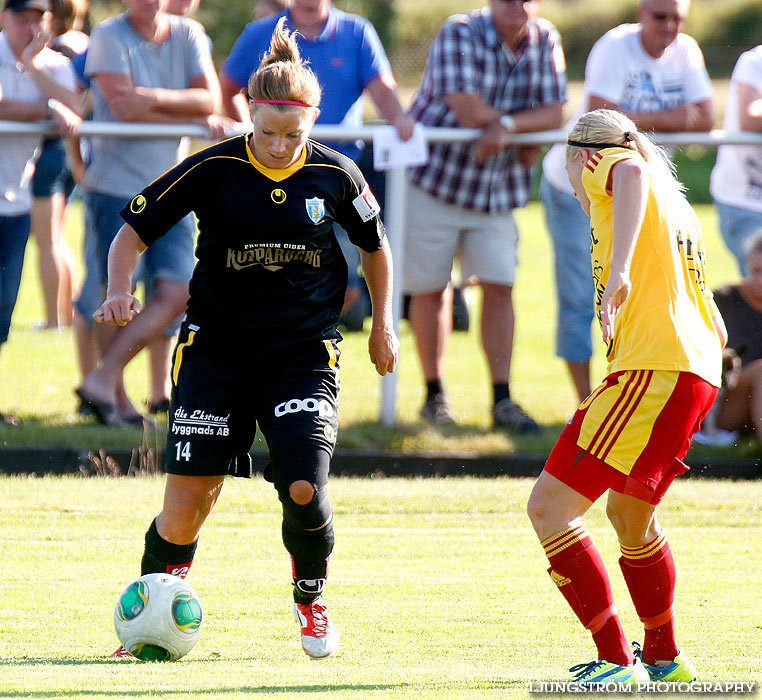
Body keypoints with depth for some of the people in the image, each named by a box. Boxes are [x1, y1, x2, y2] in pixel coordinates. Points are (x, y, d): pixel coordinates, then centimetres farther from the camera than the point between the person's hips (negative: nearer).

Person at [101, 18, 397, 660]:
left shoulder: (335, 175, -2)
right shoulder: (213, 170, -8)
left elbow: (375, 246, 16)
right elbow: (134, 231, -2)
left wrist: (383, 325, 15)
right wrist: (120, 290, -19)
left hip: (304, 356, 1)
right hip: (216, 353, 0)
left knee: (305, 489, -17)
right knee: (184, 514, -5)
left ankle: (311, 599, 13)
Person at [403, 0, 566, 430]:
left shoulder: (545, 40, -1)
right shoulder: (459, 35, -17)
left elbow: (554, 113, -8)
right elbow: (469, 111, -25)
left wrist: (505, 125, -25)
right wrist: (526, 131, -13)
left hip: (498, 186, 4)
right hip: (436, 178, -4)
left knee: (499, 286, -3)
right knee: (431, 289, 4)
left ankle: (502, 401, -1)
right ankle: (434, 394, 17)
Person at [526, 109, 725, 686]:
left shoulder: (605, 166, 5)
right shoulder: (678, 208, 30)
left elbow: (630, 172, -24)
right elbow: (717, 330, 29)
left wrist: (619, 269, -34)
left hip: (651, 371, -10)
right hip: (700, 374, 10)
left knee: (549, 507, -11)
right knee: (629, 517, 29)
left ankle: (618, 661, -14)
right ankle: (665, 659, 43)